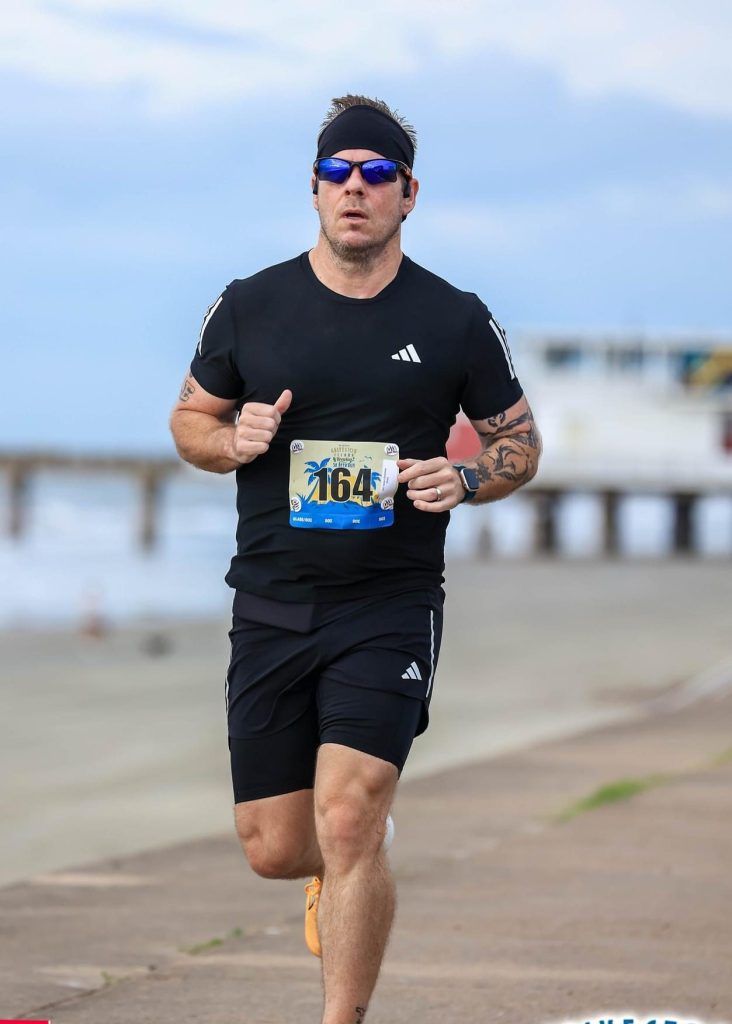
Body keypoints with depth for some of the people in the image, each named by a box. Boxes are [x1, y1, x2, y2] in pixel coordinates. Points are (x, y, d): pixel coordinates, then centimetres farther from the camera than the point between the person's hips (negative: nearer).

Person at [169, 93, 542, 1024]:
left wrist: (468, 479, -10)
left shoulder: (457, 322, 1)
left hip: (391, 608, -2)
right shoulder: (250, 308, 4)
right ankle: (354, 864, 42)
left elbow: (520, 441, 12)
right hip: (270, 608, 2)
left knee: (346, 818, -19)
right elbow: (189, 418, 15)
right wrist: (233, 441, -8)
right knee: (273, 849, 5)